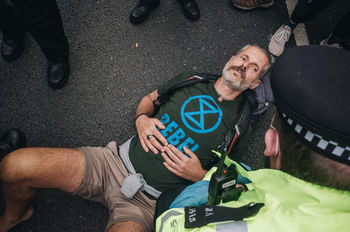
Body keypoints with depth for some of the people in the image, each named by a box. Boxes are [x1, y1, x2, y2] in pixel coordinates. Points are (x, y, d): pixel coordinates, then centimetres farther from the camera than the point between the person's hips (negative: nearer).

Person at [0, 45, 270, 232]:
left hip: (145, 200, -2)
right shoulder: (192, 79, 11)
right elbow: (148, 99, 20)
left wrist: (198, 175, -13)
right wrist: (142, 119, -1)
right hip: (118, 160, 3)